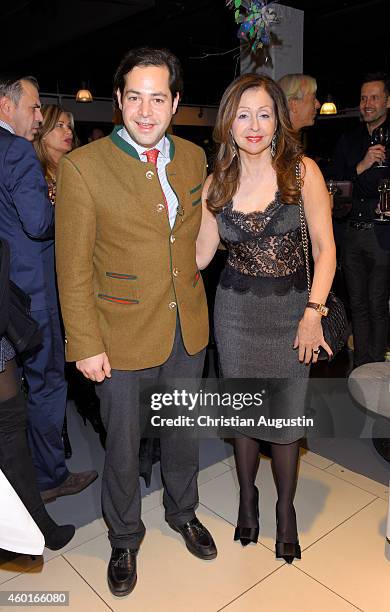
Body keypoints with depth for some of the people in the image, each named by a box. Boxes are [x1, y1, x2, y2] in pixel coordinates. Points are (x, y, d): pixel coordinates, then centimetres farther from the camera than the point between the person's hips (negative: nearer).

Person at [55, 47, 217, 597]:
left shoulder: (194, 157, 2)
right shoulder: (83, 166, -13)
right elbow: (73, 267, -11)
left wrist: (197, 304, 11)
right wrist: (85, 344, -12)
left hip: (188, 330, 5)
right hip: (123, 337, -4)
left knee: (183, 431, 22)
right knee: (123, 445, 14)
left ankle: (183, 512, 50)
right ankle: (125, 538, 42)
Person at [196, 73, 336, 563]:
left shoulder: (302, 170, -7)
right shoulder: (217, 184, 1)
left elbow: (325, 248, -6)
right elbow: (200, 255, 1)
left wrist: (313, 312, -12)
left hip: (290, 309, -2)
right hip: (236, 310, 2)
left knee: (286, 413, 7)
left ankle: (285, 509, 33)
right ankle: (247, 496, 39)